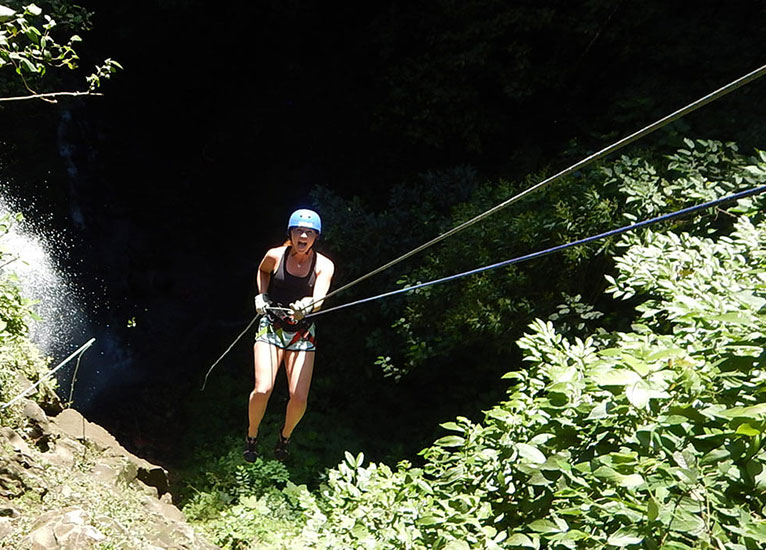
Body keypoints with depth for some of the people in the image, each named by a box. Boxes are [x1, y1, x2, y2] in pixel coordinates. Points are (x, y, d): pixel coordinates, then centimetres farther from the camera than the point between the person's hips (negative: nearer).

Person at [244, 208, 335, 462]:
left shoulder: (324, 265, -9)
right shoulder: (275, 256, -6)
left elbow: (319, 300, -25)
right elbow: (262, 271, 19)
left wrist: (307, 305, -47)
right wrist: (262, 294, 4)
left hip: (302, 333, 0)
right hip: (271, 327, 0)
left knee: (299, 398, -8)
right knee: (262, 390, -15)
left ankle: (285, 436, 25)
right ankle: (251, 436, 15)